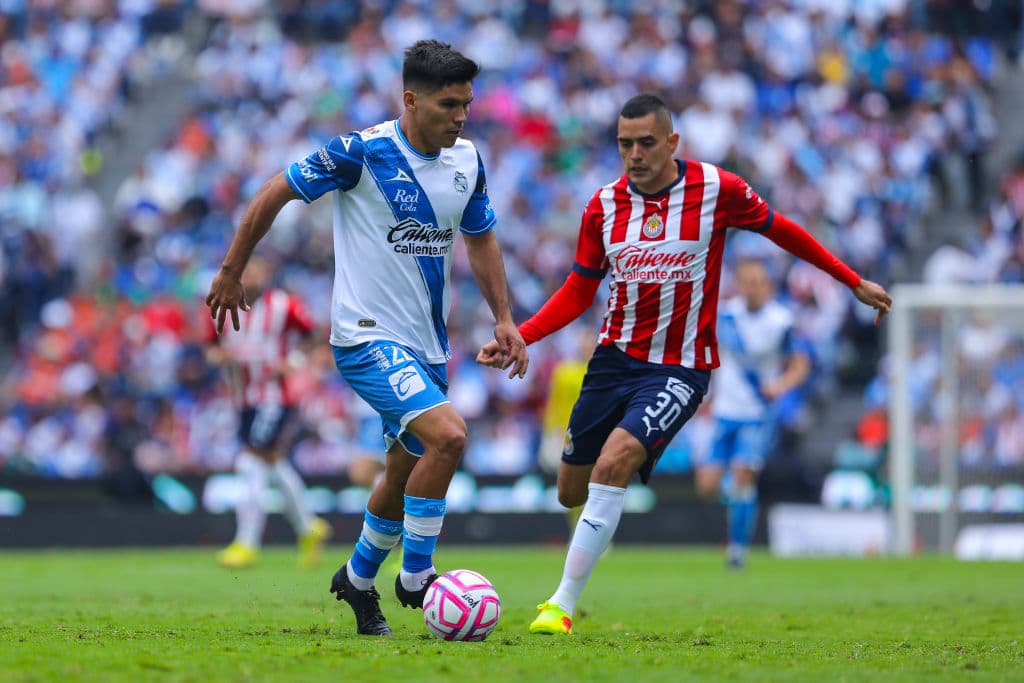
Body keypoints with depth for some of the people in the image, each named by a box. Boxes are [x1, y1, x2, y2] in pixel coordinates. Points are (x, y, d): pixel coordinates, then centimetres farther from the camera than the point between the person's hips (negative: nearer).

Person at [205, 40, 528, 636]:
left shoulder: (467, 161, 3)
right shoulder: (363, 152, -16)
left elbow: (480, 236, 19)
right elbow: (274, 195, -6)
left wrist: (504, 317, 11)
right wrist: (231, 273, 0)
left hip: (427, 342, 7)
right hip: (368, 336, -7)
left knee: (408, 468, 16)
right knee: (448, 434, -25)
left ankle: (358, 578, 39)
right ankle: (416, 577, -11)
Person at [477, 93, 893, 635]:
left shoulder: (717, 189, -9)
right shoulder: (604, 206, 0)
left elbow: (780, 230, 6)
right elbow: (578, 292, 8)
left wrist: (855, 282, 12)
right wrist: (517, 337, -6)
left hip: (681, 368, -4)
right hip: (615, 359, 4)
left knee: (613, 463, -25)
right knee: (572, 491, 6)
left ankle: (563, 605, -19)